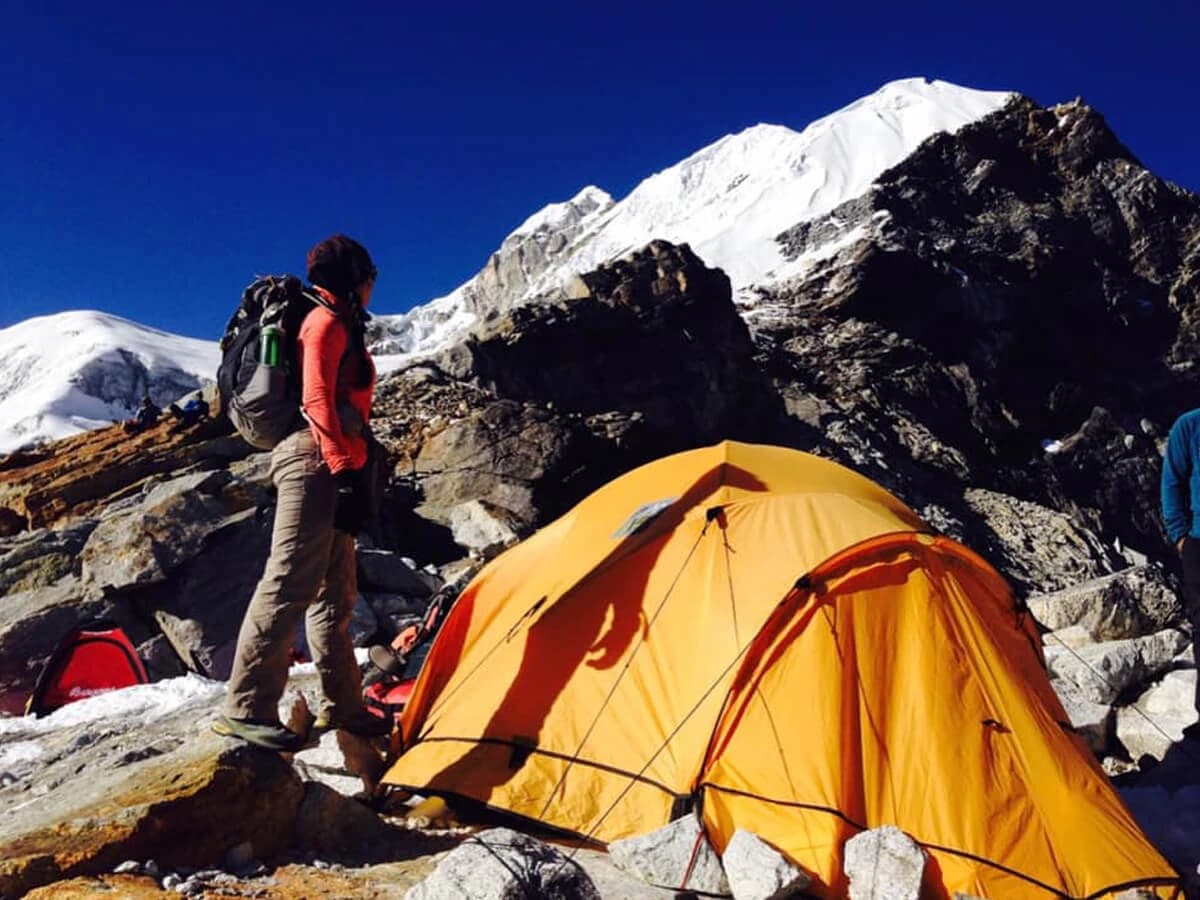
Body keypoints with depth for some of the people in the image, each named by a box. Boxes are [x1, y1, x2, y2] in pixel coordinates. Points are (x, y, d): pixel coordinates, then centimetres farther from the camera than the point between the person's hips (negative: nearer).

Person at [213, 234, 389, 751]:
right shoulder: (328, 321, -5)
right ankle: (245, 709, -11)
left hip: (325, 466, 11)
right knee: (290, 584, -13)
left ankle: (341, 707, 18)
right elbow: (317, 401, -16)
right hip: (314, 461, -11)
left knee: (334, 593, 11)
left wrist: (350, 471, 22)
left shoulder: (340, 325, 24)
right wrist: (347, 473, -23)